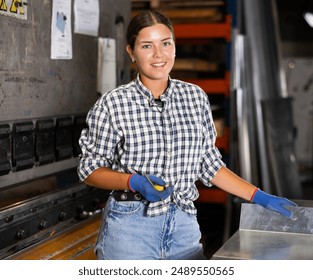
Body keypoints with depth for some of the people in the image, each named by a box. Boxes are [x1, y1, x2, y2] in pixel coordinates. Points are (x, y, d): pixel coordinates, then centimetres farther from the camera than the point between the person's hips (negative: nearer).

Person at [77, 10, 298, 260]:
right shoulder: (111, 105, -8)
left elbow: (209, 164, 11)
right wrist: (134, 181, -19)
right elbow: (90, 170, -2)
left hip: (184, 225, 4)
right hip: (130, 227, -3)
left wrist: (259, 197, 6)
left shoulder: (196, 97, 3)